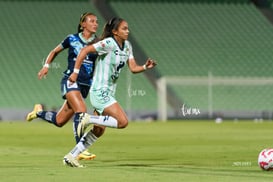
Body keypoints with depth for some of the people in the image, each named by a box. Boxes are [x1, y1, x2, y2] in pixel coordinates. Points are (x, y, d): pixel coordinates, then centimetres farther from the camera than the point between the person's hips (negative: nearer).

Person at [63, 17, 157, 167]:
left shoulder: (127, 46, 9)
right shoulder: (108, 43, -16)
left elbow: (133, 68, 8)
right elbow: (85, 50, -19)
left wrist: (146, 67, -11)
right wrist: (75, 72, -21)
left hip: (108, 93, 9)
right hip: (100, 92, -9)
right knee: (123, 122, -19)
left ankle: (71, 156, 18)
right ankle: (88, 119, -7)